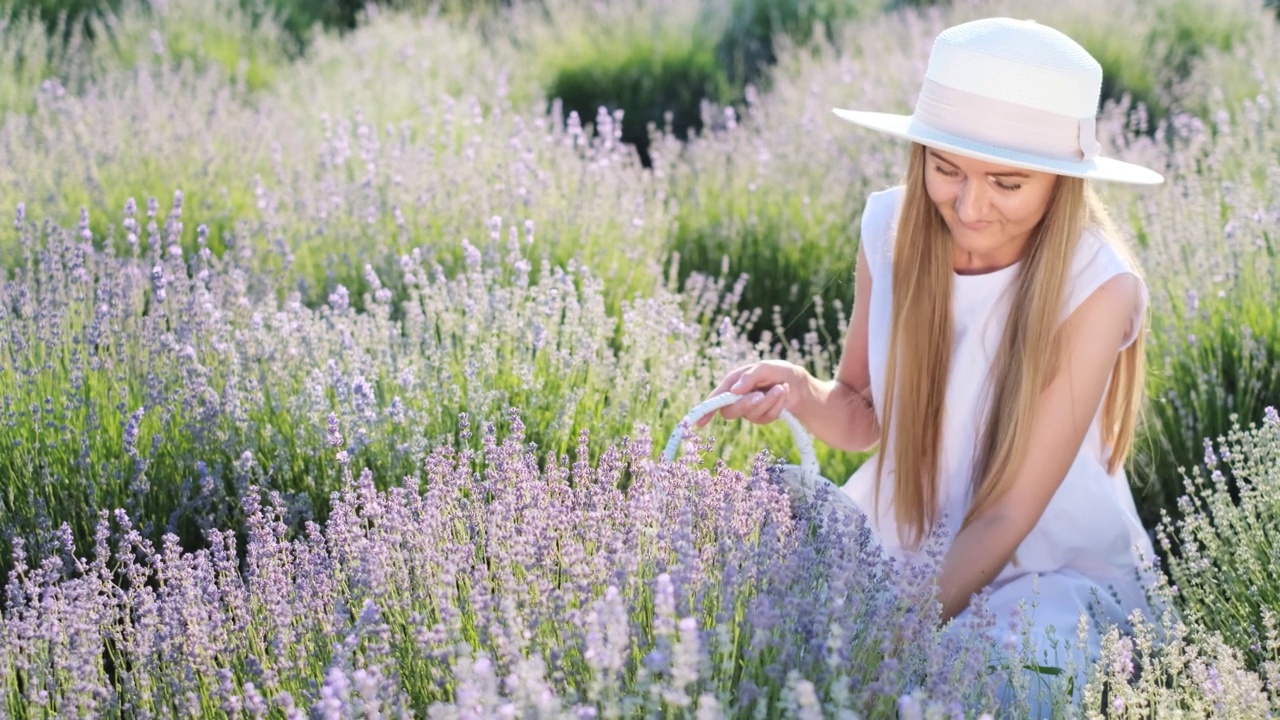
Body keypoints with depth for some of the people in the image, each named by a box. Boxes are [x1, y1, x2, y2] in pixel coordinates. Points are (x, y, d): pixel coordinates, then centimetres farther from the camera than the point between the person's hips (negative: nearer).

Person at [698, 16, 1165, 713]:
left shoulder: (1098, 287, -21)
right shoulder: (892, 226, -9)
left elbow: (1008, 515, -22)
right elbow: (865, 415, 3)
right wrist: (801, 393, -20)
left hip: (1058, 568, -4)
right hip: (901, 539, 4)